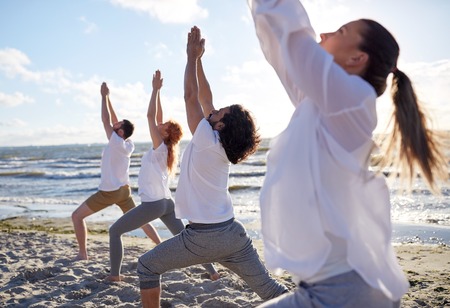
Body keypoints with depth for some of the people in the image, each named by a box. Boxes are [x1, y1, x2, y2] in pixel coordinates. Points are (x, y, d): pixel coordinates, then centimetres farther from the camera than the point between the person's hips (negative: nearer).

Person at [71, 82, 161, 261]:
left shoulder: (117, 143, -19)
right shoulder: (128, 144, 1)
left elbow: (106, 120, -16)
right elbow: (113, 121, 9)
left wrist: (104, 96, -9)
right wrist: (107, 97, 8)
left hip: (109, 192, -8)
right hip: (124, 189, 8)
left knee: (77, 216, 3)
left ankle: (82, 254, 3)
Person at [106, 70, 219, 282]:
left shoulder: (159, 147, -10)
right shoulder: (164, 148, 9)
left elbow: (151, 115, -15)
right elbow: (157, 116, 15)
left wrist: (155, 89, -10)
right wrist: (158, 91, 16)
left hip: (153, 204, -8)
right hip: (166, 202, 8)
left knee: (114, 231, 5)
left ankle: (114, 274, 7)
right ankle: (212, 271, 9)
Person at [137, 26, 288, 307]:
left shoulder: (206, 140, -12)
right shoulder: (220, 144, 7)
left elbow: (191, 96, -8)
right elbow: (205, 98, 13)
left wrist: (192, 56, 2)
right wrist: (198, 60, 17)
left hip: (204, 235, -7)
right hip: (233, 232, 8)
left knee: (148, 266, 12)